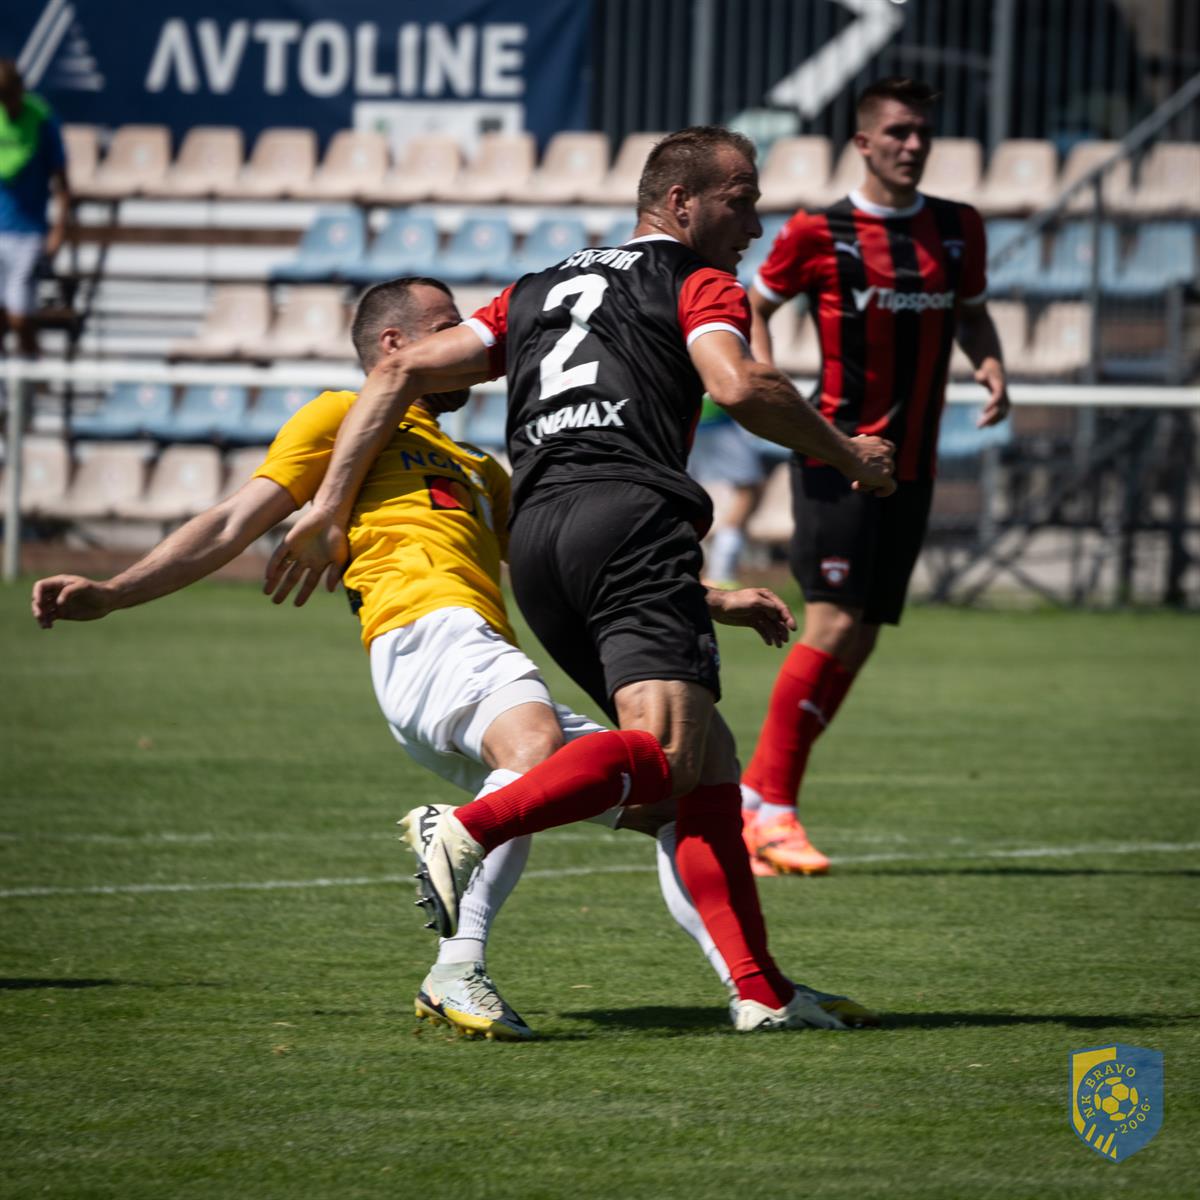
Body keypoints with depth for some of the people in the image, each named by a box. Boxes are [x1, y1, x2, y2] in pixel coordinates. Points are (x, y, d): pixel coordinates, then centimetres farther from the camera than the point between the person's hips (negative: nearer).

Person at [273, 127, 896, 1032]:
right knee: (670, 749, -20)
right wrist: (846, 456, 6)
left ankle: (760, 989, -1)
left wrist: (329, 509, 23)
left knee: (708, 764, 9)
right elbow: (741, 388, -9)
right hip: (630, 515, -7)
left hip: (533, 536, 8)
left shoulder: (540, 290, 31)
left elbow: (403, 370, 25)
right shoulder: (700, 284, 12)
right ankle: (464, 832, -36)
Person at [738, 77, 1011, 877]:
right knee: (835, 624, -15)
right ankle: (772, 808, -7)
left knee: (860, 639, 4)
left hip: (912, 465, 5)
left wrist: (992, 370, 1)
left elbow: (972, 313, 22)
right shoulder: (819, 233, -4)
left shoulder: (959, 230, 9)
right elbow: (755, 306, 8)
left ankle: (754, 796, 13)